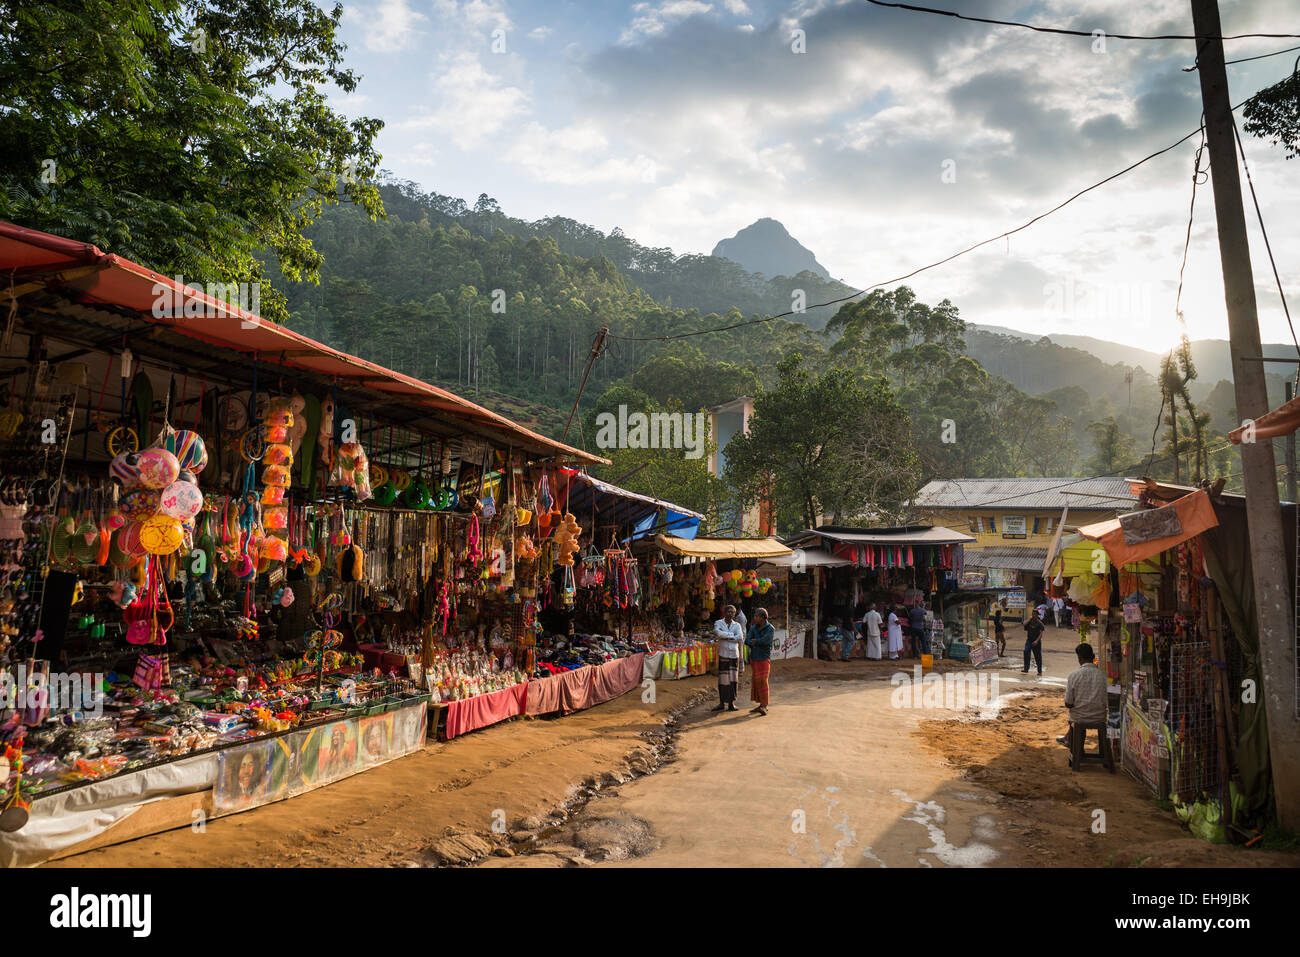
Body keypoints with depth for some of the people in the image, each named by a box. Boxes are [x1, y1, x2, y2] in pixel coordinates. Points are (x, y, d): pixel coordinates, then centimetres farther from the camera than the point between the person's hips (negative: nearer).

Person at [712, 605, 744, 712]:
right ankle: (722, 703, 9)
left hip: (734, 655, 2)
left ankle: (732, 703, 7)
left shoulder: (737, 625, 8)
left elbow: (740, 638, -9)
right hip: (723, 655, -2)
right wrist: (732, 635, -11)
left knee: (733, 679, 2)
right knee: (723, 680, -1)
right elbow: (718, 633, -19)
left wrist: (724, 637, -12)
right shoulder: (718, 623, 2)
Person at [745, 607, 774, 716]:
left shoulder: (770, 629, -10)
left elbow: (763, 641, -22)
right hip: (754, 658, 6)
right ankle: (761, 705, 15)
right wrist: (758, 643, -18)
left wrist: (754, 641, -5)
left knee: (762, 681, -14)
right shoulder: (754, 627, 6)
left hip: (764, 659, -6)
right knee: (756, 682, 8)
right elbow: (747, 641, -4)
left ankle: (764, 706, -12)